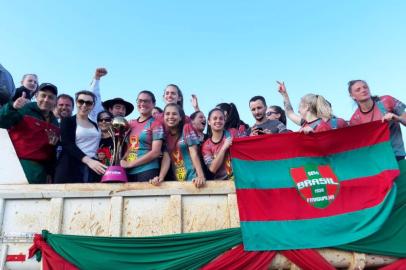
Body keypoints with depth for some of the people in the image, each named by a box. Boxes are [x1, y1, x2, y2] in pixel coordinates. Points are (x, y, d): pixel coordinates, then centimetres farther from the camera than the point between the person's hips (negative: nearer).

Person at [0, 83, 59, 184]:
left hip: (40, 169, 6)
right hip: (18, 163, -6)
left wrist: (50, 171, 19)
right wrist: (12, 107, -32)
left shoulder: (55, 123, 15)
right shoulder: (24, 109, -3)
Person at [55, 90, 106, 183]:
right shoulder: (67, 121, 5)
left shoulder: (95, 125, 20)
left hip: (92, 169, 4)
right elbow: (67, 144, -10)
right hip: (70, 168, -4)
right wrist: (88, 160, -25)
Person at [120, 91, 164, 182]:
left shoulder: (155, 124, -2)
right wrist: (122, 162, -3)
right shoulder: (131, 123, 13)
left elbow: (156, 152, -10)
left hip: (147, 171, -4)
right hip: (128, 172, 5)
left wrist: (130, 164, -11)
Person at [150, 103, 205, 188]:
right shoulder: (166, 135, 8)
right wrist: (160, 178, -17)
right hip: (177, 180, 4)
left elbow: (193, 153, -11)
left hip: (192, 178, -4)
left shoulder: (186, 128, -3)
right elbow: (166, 158, -1)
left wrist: (201, 176, -21)